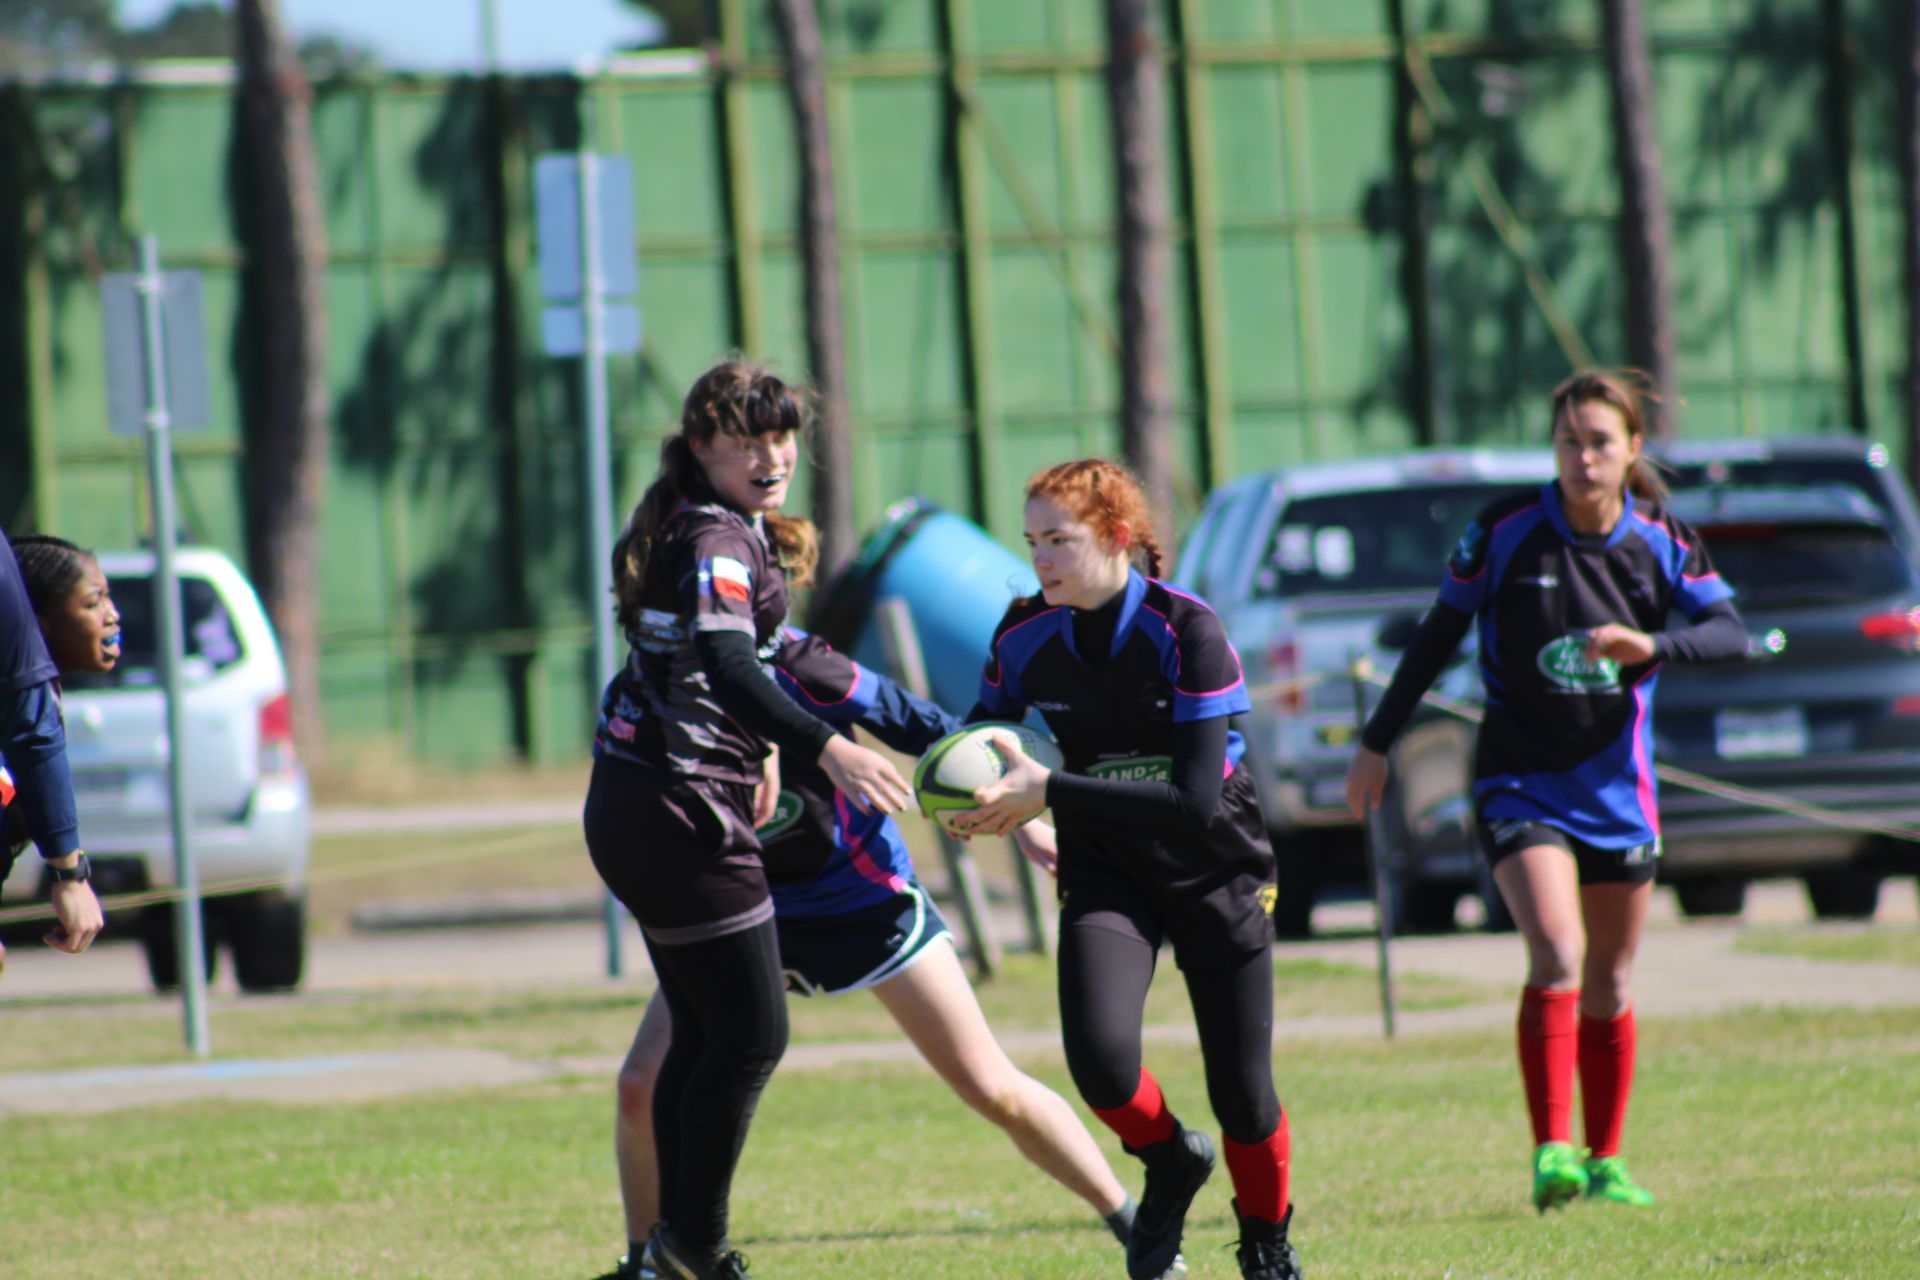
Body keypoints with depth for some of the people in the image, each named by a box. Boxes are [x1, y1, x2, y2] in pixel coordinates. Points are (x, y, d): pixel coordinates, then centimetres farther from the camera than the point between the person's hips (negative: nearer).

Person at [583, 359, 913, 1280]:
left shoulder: (726, 532, 14)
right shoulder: (716, 541, -17)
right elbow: (728, 668, -33)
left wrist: (757, 754, 19)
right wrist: (826, 749, -45)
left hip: (634, 811, 10)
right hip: (680, 814, -10)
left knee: (702, 1034, 13)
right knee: (751, 1034, -6)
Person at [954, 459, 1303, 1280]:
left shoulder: (1187, 632, -21)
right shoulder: (1025, 636, -8)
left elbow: (1197, 800, -28)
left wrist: (1048, 792, -30)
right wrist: (1004, 814, -14)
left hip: (1217, 873, -2)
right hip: (1107, 878, 2)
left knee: (1242, 1093, -1)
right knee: (1098, 1056, -23)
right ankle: (1171, 1166, 10)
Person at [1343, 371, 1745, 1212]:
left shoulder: (1660, 543, -2)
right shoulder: (1507, 532, -8)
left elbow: (1730, 633, -12)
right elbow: (1439, 635, 2)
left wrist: (1653, 646, -31)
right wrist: (1377, 744, 5)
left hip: (1618, 787, 3)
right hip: (1521, 785, -3)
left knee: (1609, 985, 11)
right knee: (1557, 956, -22)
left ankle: (1604, 1162, 24)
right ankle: (1551, 1152, -25)